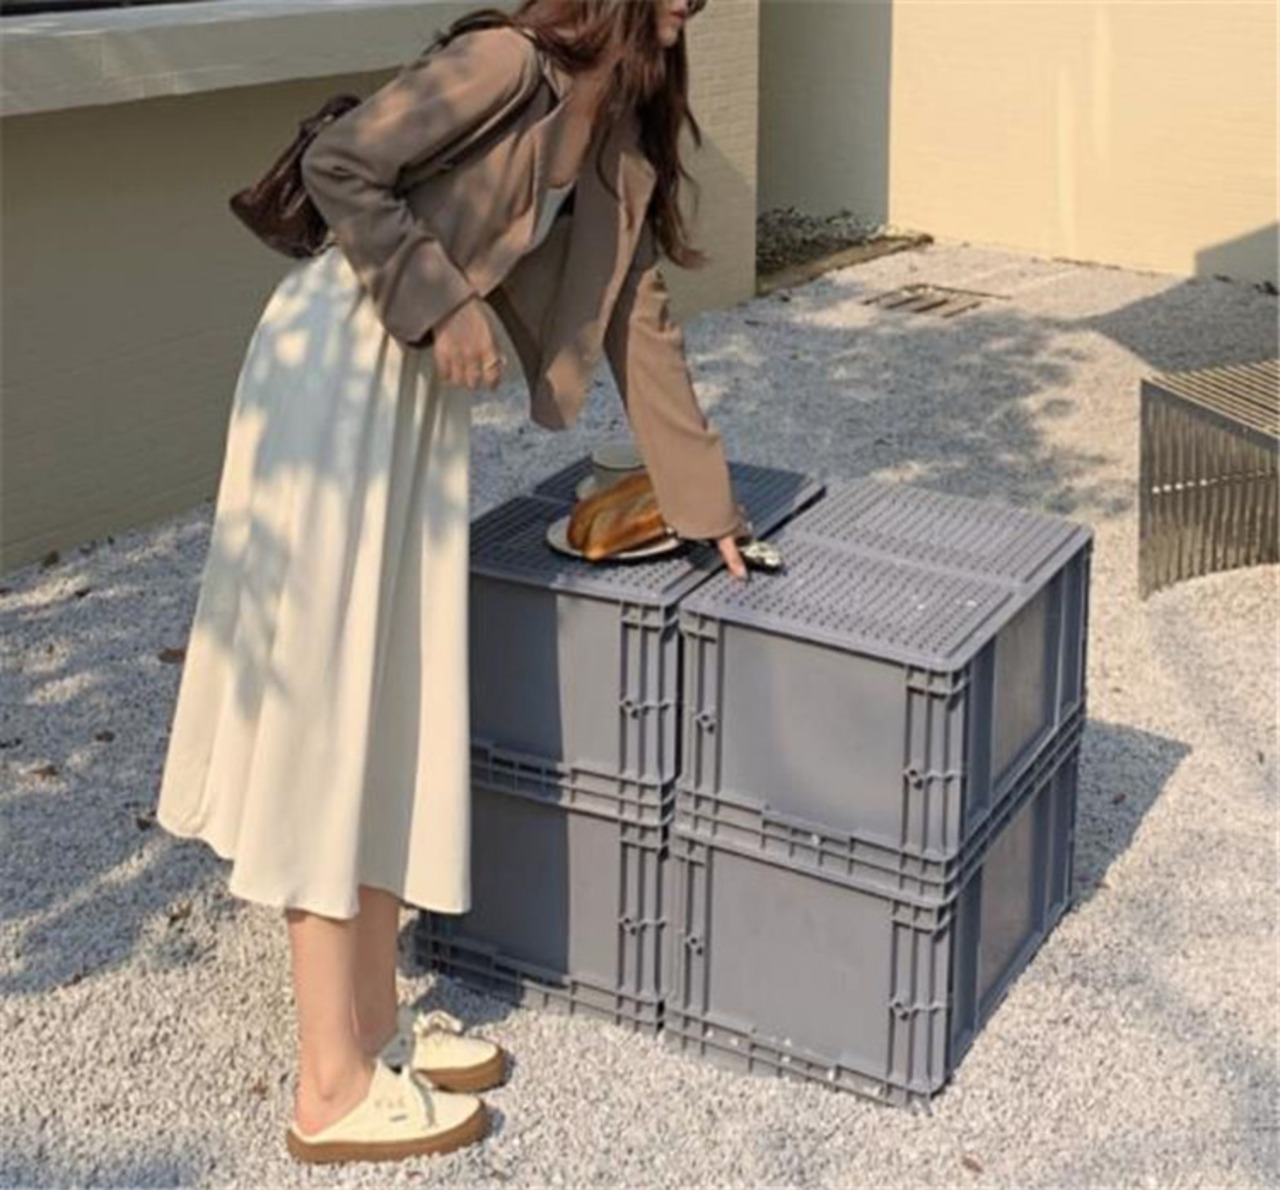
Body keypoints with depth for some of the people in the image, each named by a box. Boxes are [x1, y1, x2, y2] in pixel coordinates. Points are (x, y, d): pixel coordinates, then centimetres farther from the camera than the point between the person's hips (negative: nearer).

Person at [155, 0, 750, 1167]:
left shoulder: (622, 142, 13)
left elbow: (641, 321, 16)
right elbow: (338, 166, -16)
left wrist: (708, 502, 18)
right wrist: (443, 300, -17)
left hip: (421, 390, 9)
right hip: (340, 360, -9)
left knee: (398, 701, 10)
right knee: (326, 699, -7)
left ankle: (373, 1021, 21)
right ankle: (332, 1087, 0)